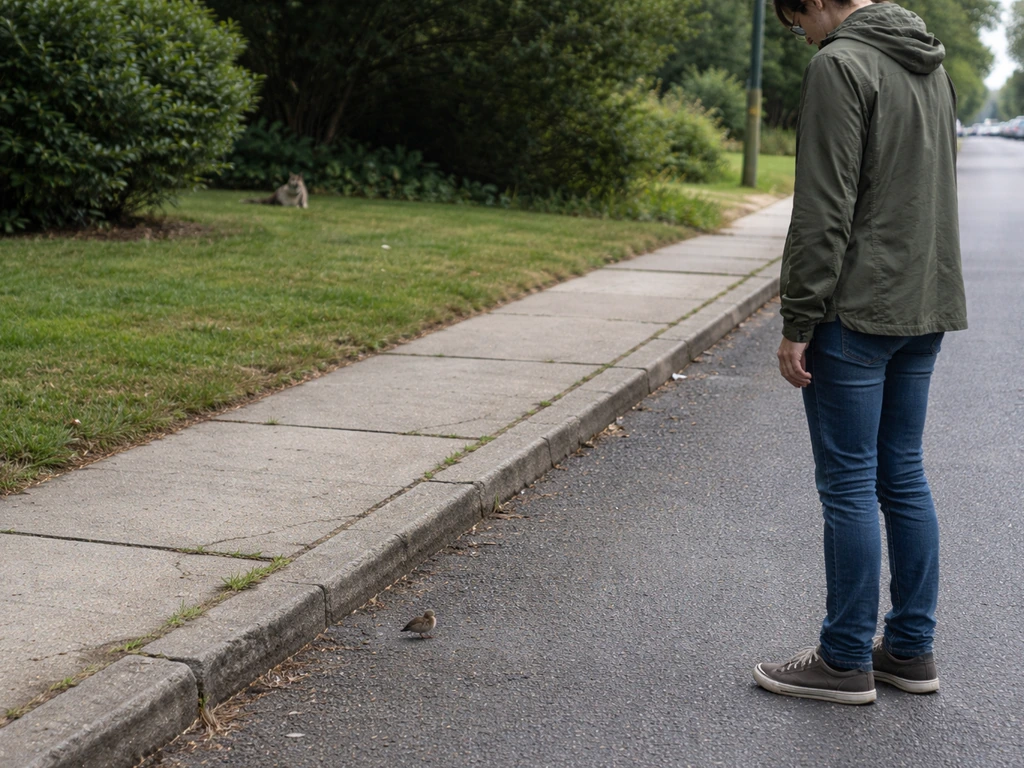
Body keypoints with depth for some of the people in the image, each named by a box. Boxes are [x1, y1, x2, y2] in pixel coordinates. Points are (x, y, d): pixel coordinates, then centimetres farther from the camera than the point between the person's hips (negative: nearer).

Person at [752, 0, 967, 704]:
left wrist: (797, 322, -14)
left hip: (857, 312, -9)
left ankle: (847, 660, 8)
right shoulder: (932, 65, 16)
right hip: (926, 306, 9)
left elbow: (824, 213, -18)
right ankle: (912, 648, 21)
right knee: (903, 475, 14)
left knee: (849, 485, -1)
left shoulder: (841, 65, -12)